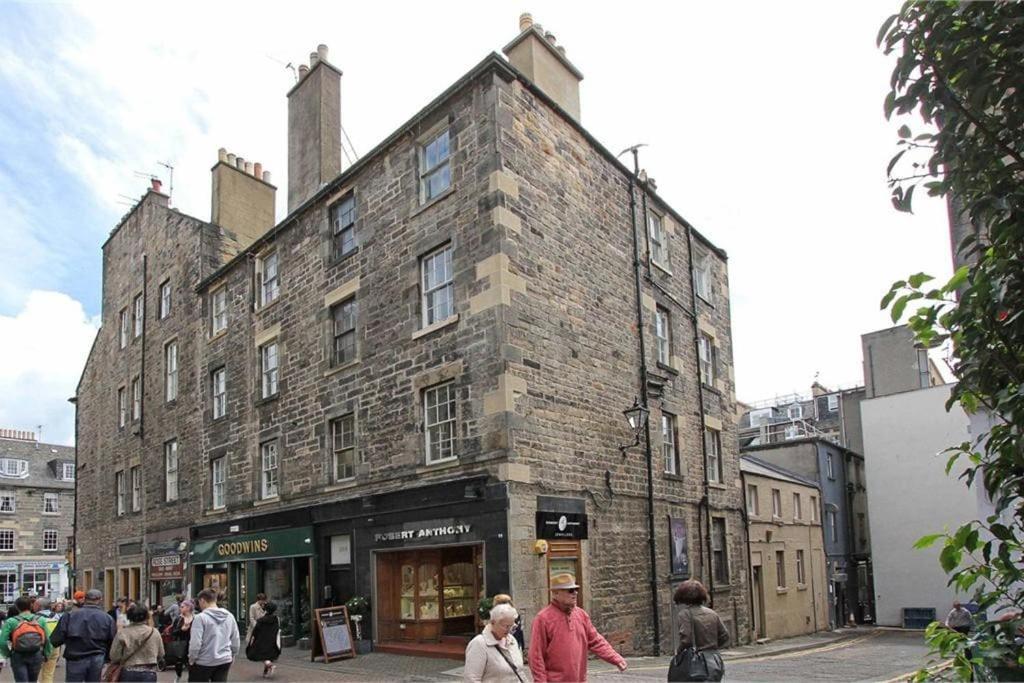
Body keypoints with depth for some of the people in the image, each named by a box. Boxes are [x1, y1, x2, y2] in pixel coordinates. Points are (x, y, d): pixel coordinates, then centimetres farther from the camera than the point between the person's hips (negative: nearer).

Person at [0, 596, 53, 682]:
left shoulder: (11, 622, -8)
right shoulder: (41, 620, -2)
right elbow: (47, 640, -3)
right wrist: (46, 655, 10)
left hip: (18, 657, -2)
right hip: (36, 656, 2)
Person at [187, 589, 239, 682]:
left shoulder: (200, 617, -13)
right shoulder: (229, 616, 4)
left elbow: (195, 643, -17)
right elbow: (235, 641, 8)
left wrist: (191, 659, -4)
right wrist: (232, 655, 21)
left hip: (204, 662, -4)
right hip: (225, 660, 4)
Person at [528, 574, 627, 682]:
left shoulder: (581, 614, 6)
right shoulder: (543, 618, -12)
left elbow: (596, 641, 10)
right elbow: (536, 654, -12)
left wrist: (616, 659, -1)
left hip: (579, 679, 6)